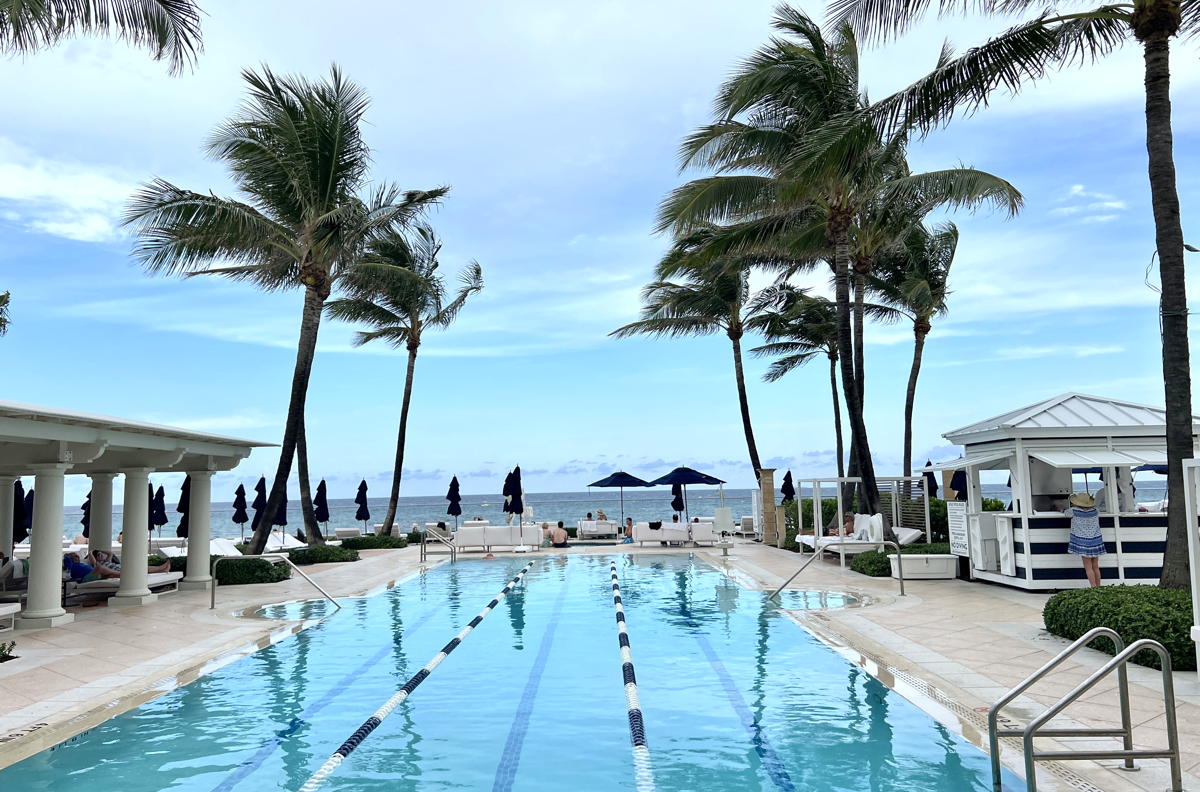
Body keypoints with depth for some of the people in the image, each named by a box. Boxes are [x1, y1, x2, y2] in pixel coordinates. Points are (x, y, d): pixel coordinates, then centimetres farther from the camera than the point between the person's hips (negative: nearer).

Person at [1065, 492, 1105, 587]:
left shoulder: (1074, 511, -13)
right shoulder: (1095, 511, 0)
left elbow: (1065, 513, 7)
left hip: (1084, 542, -5)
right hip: (1096, 541, 5)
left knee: (1088, 568, -2)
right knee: (1096, 567, 12)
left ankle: (1094, 587, -7)